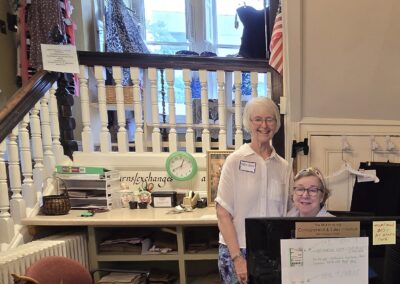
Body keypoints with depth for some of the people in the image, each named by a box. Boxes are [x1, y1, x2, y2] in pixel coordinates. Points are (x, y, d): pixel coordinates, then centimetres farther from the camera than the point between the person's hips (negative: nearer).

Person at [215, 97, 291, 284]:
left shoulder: (283, 166, 4)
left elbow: (285, 215, 10)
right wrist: (238, 258, -12)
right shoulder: (235, 161, -8)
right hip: (237, 250, -3)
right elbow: (223, 213, -9)